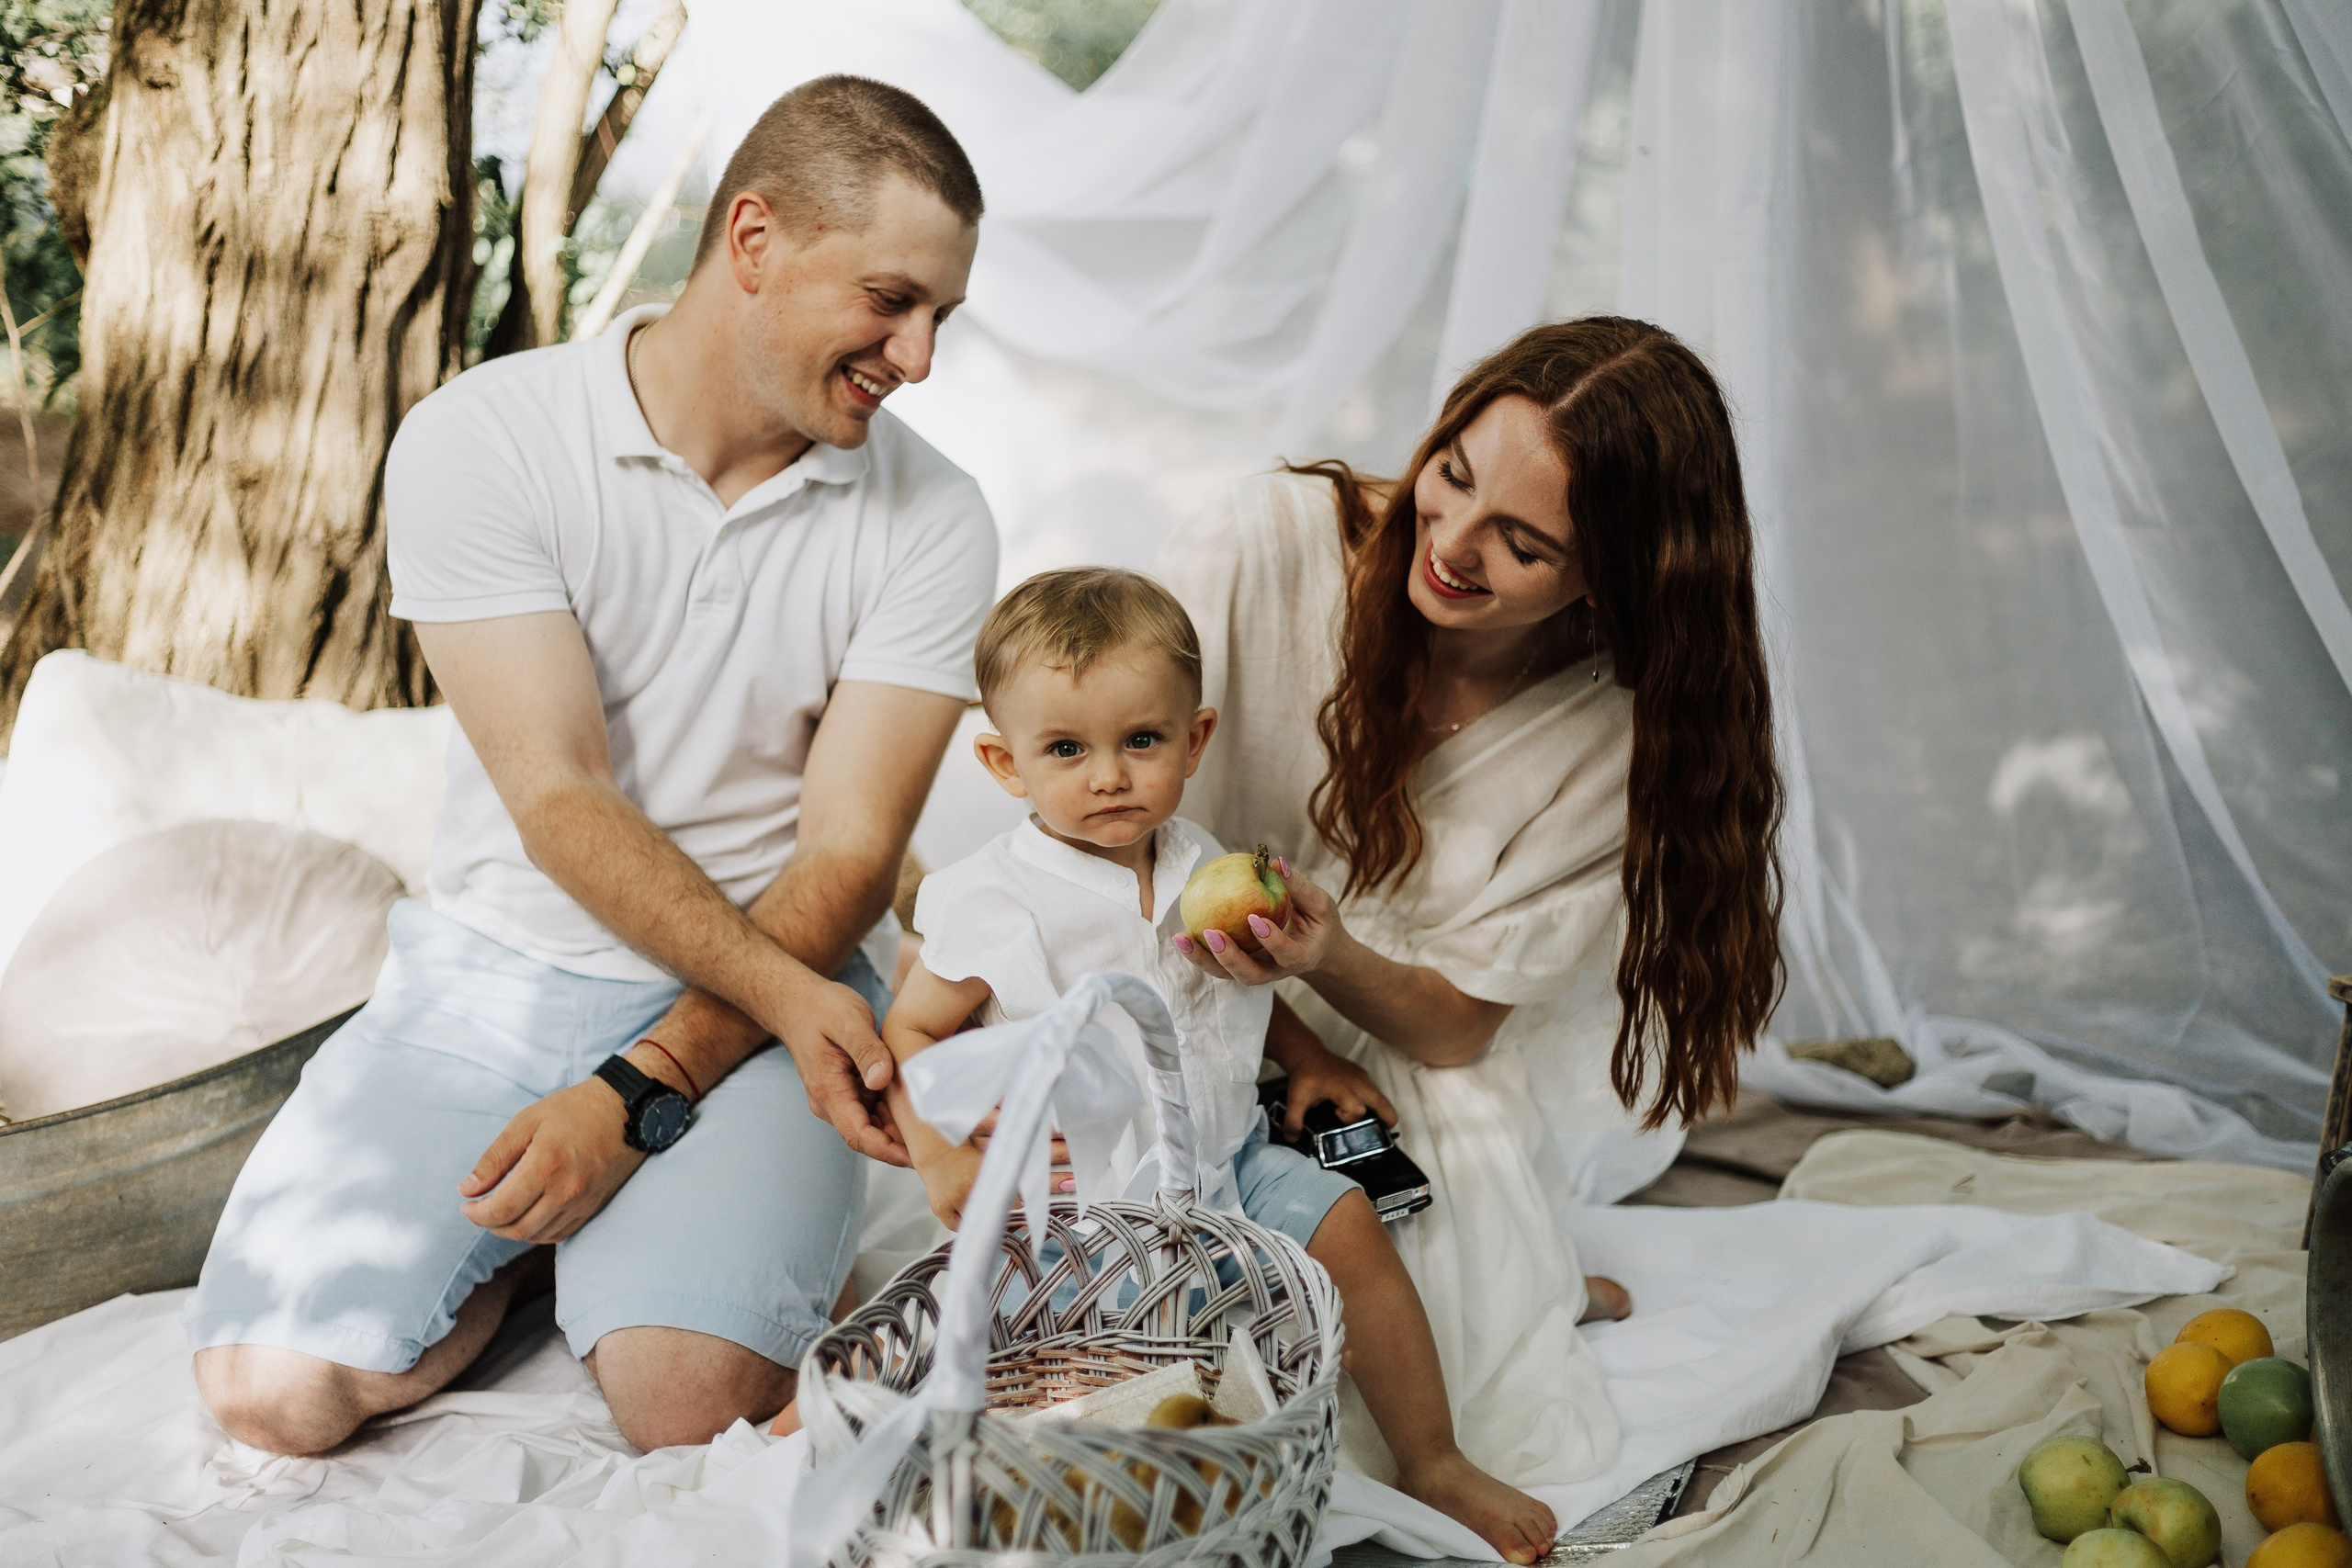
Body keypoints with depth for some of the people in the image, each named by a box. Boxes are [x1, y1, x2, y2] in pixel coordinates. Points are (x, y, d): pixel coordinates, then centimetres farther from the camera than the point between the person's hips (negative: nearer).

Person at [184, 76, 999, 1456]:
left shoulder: (931, 523, -6)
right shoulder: (482, 440, -9)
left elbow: (846, 860, -9)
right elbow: (562, 803, -14)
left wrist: (637, 1094, -19)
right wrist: (791, 995, -25)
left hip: (770, 993, 0)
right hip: (497, 974, 1)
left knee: (692, 1402, -23)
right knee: (276, 1388, -14)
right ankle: (547, 1234, 13)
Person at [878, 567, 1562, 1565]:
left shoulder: (1200, 866, 4)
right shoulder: (996, 902, -13)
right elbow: (909, 1030, -5)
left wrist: (1310, 1063, 13)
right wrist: (943, 1158, -19)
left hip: (1227, 1160, 5)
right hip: (1088, 1201, -5)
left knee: (1348, 1224, -5)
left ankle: (1433, 1465, 9)